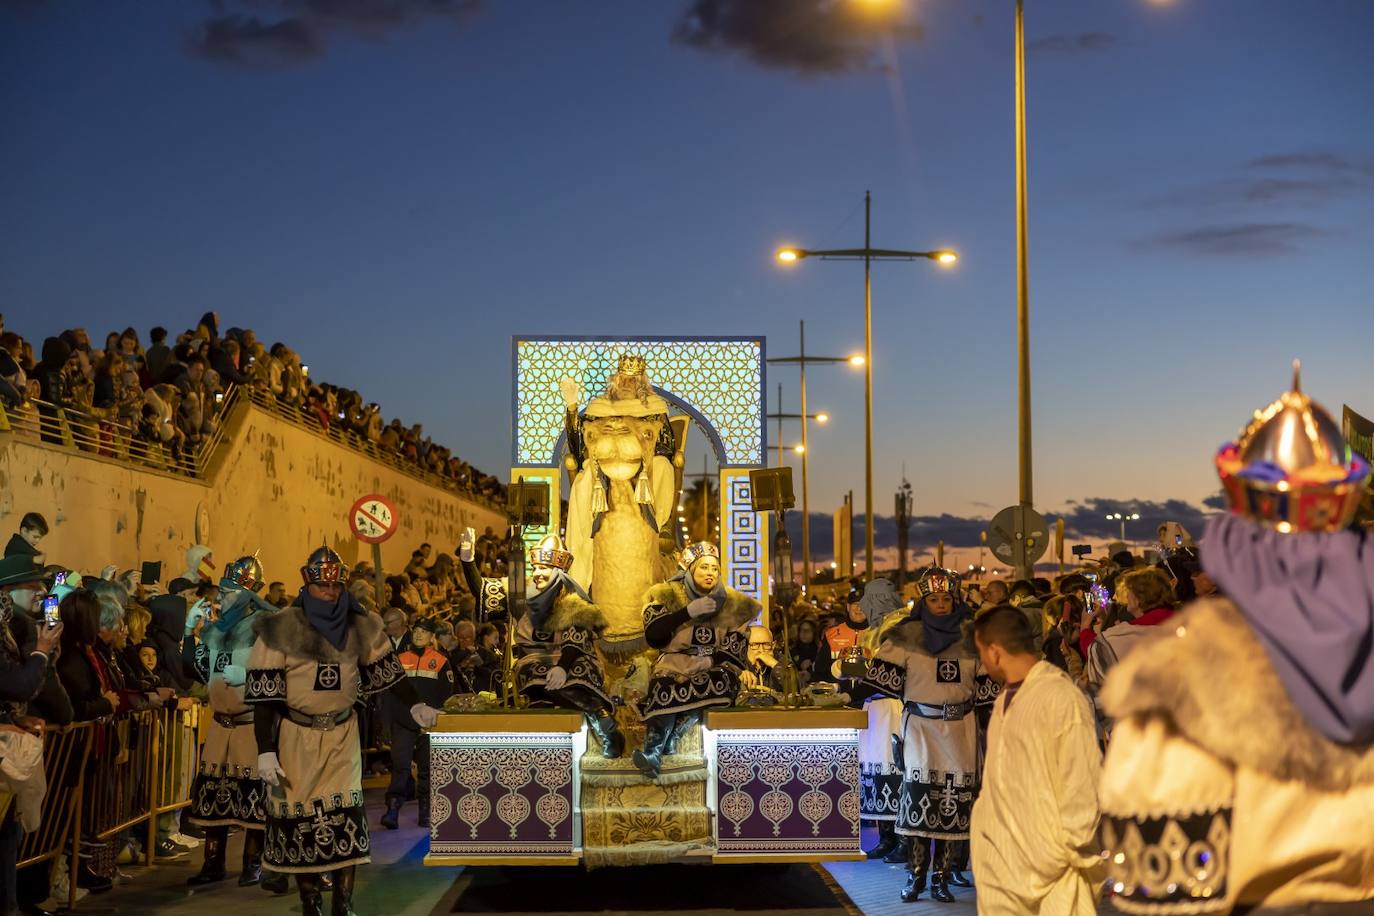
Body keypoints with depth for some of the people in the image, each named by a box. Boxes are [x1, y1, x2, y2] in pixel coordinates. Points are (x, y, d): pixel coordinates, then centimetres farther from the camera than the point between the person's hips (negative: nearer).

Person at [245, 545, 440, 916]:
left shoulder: (360, 626, 1)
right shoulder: (282, 629, -11)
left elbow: (387, 669, 9)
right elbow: (264, 694, -12)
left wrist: (415, 706, -2)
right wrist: (266, 751, -16)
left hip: (342, 734, 2)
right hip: (296, 736, -2)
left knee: (345, 816, -4)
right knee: (300, 817, 3)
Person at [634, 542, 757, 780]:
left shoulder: (733, 603, 8)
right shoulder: (668, 595, 6)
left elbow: (736, 654, 3)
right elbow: (652, 635, -8)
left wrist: (710, 658, -14)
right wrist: (688, 612, -14)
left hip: (714, 670, 1)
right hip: (673, 667, -1)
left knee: (721, 682, -34)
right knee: (666, 687, -34)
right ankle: (654, 753, -45)